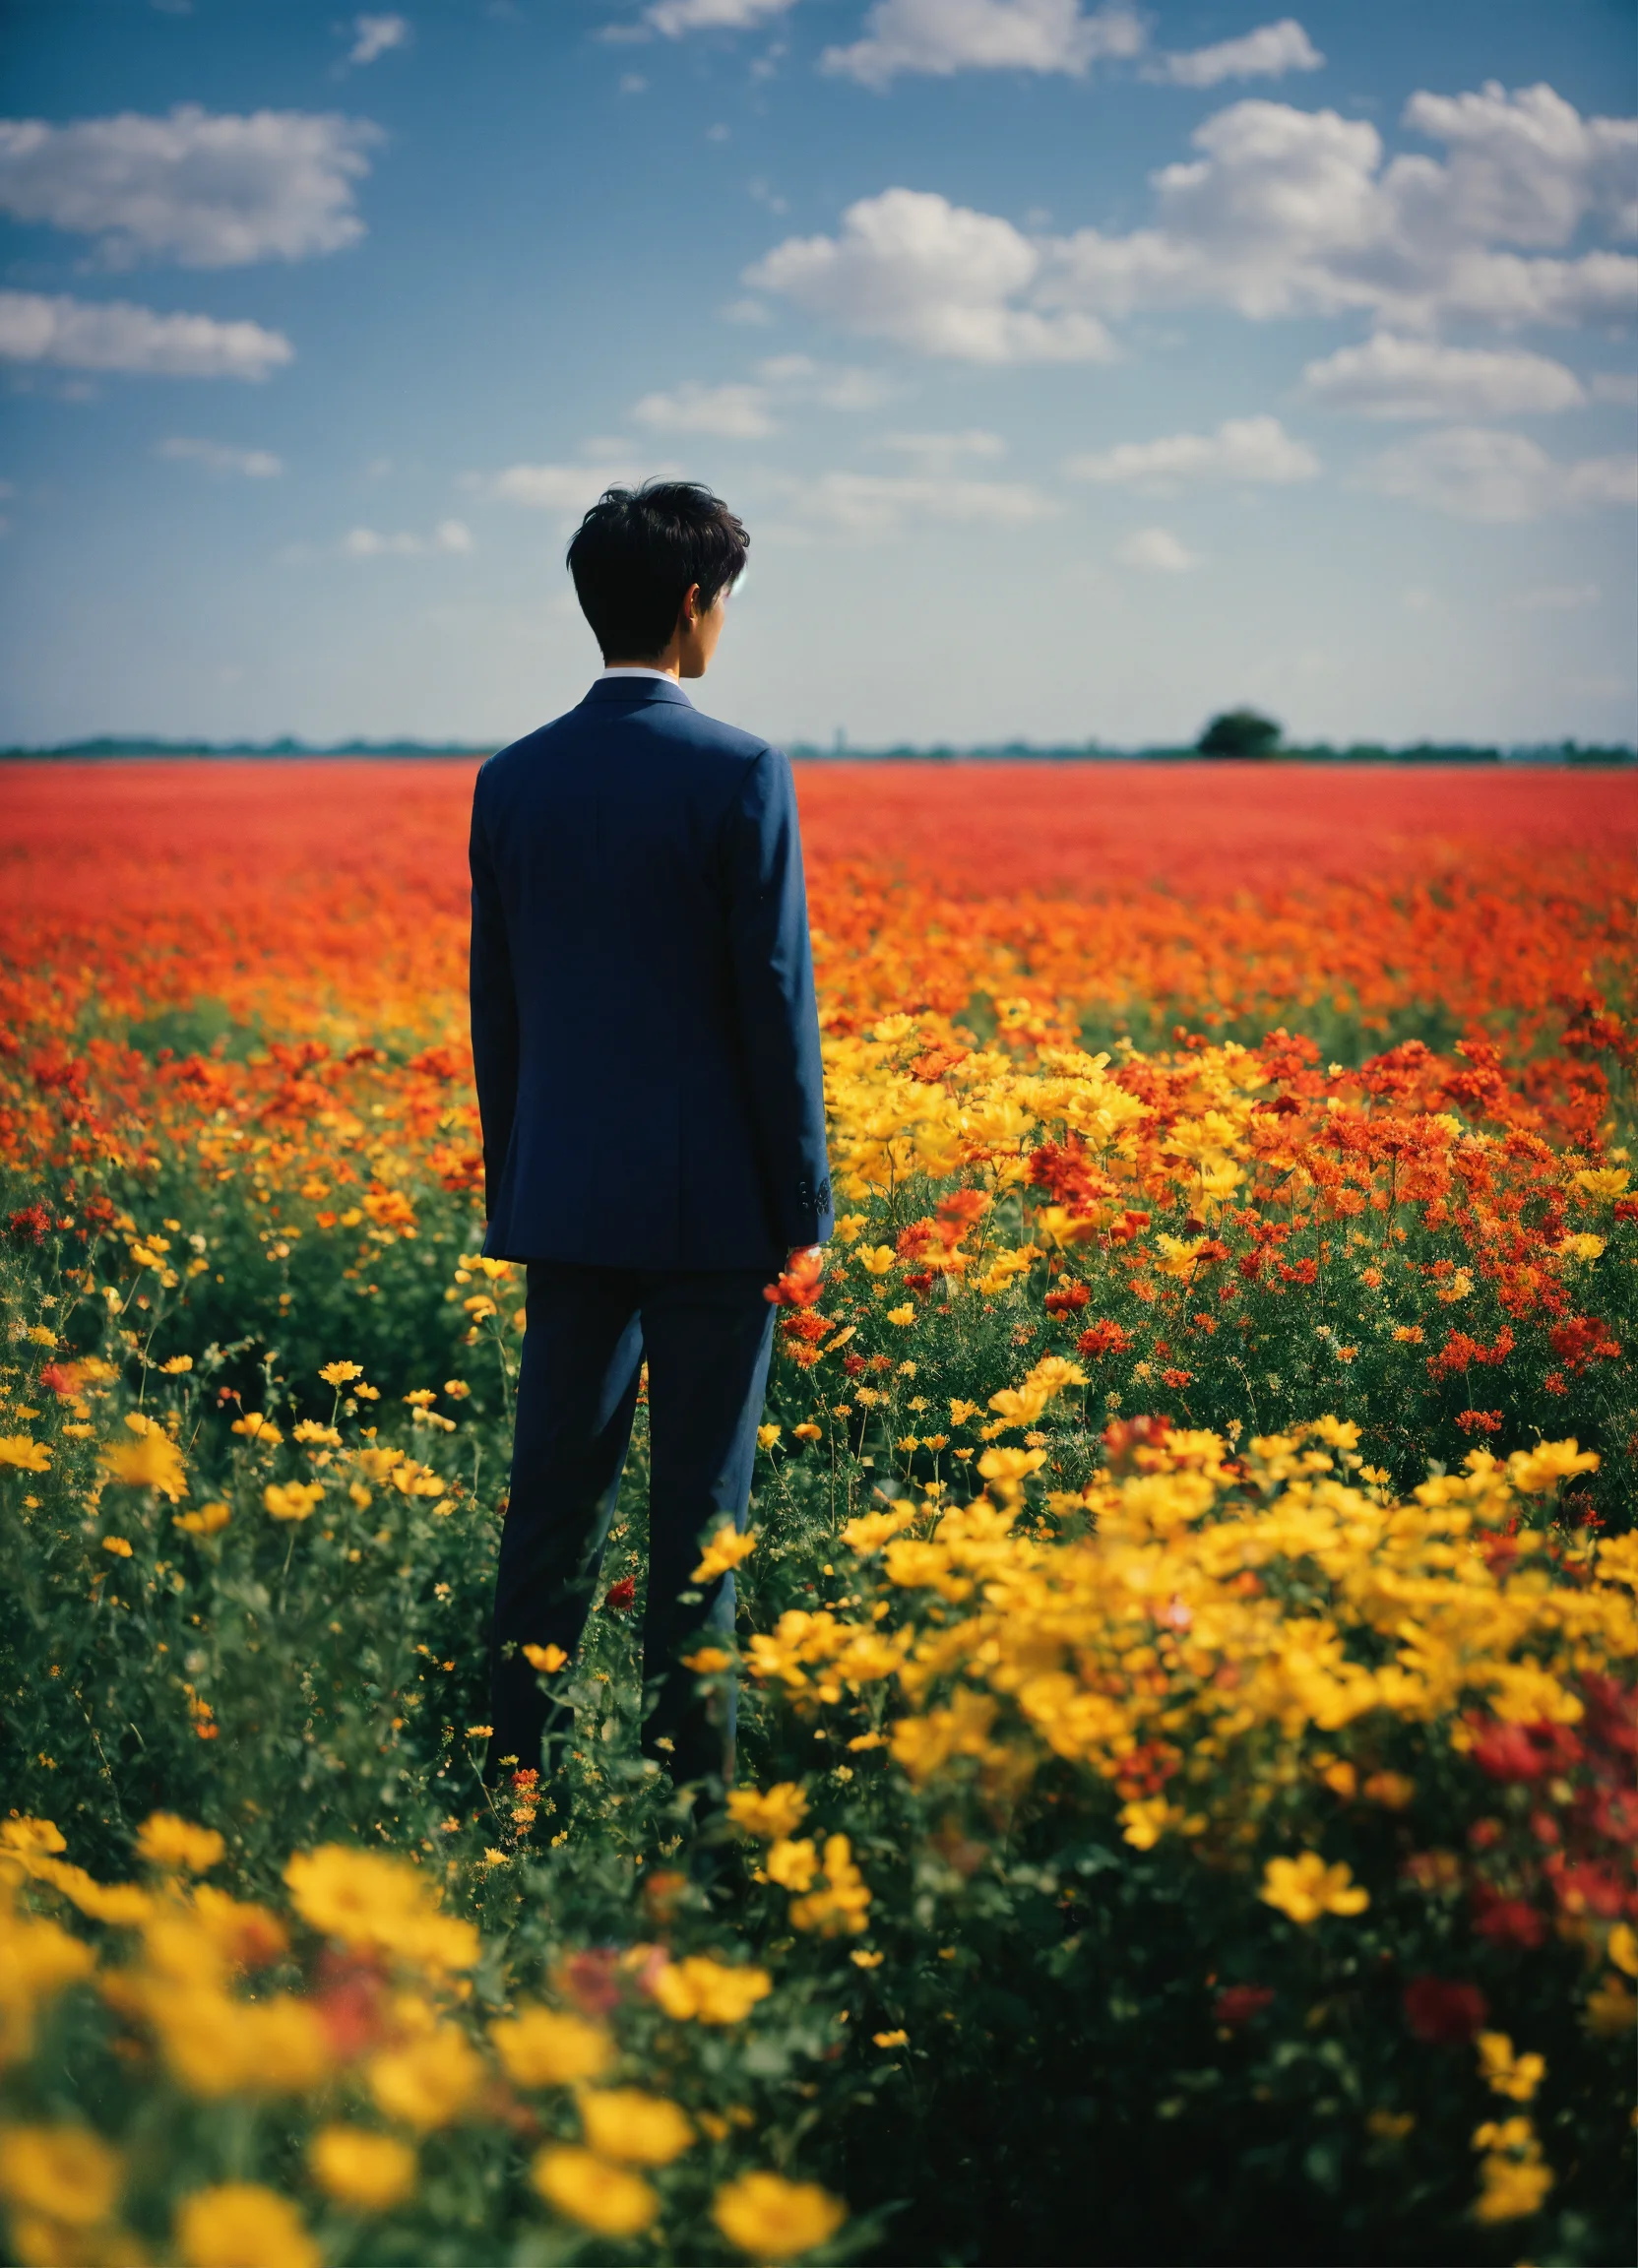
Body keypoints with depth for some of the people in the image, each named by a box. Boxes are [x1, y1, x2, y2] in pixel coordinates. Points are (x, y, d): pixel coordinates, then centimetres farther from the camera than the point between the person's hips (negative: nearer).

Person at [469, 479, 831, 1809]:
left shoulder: (514, 780, 4)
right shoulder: (741, 775, -11)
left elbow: (494, 1009, 9)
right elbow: (774, 1003, -11)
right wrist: (803, 1205, -3)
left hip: (566, 1199, 5)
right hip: (710, 1201, -4)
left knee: (554, 1498, 11)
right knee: (697, 1512, 3)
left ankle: (515, 1782, 15)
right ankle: (690, 1786, 10)